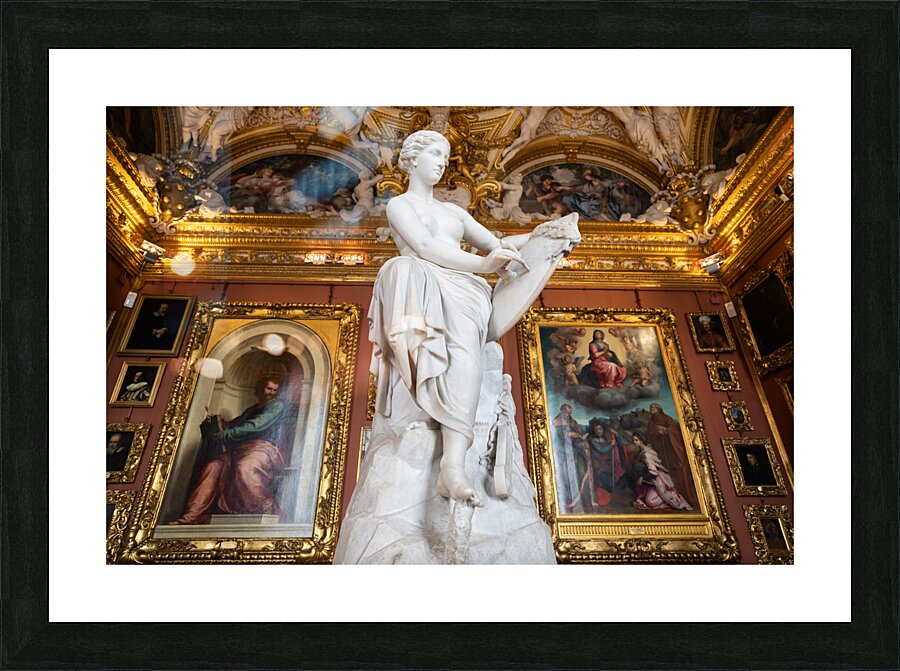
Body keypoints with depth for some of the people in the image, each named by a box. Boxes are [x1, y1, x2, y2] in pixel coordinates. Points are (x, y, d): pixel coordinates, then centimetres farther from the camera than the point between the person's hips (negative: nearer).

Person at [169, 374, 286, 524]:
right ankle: (191, 516, -24)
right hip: (241, 449, 7)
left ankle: (268, 510, -30)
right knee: (213, 467, -18)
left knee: (244, 468, -38)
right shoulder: (252, 409, 30)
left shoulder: (277, 405, 7)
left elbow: (256, 426, -6)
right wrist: (214, 421, 9)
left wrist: (225, 435, -3)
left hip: (263, 448, -7)